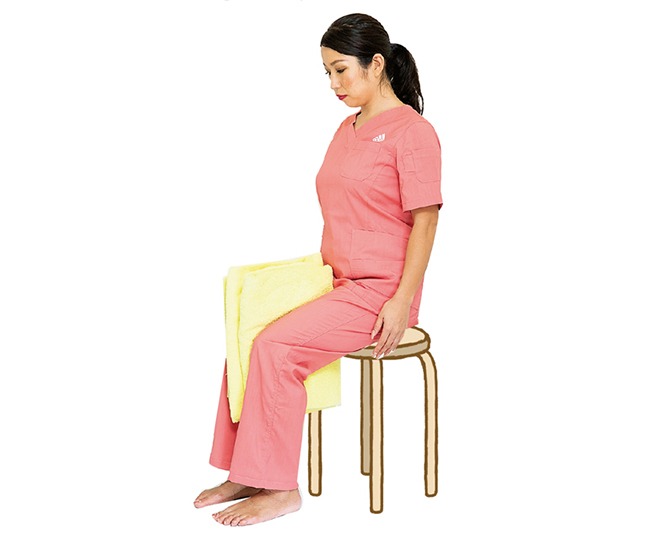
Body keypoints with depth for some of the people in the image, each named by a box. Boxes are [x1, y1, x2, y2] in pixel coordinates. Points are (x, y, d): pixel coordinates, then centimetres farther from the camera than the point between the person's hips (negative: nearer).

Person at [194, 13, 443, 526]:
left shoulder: (412, 132, -11)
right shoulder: (348, 128, 16)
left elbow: (425, 219, -14)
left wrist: (402, 300, -19)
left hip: (379, 292, -8)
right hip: (337, 283, 9)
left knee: (276, 348, -22)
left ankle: (279, 489, -12)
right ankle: (245, 472, -1)